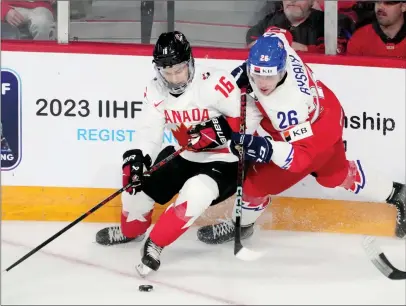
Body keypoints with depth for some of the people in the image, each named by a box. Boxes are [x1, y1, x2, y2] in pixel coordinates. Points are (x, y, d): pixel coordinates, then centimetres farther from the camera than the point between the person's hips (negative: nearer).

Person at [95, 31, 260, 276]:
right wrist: (137, 156, -31)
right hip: (184, 155, 7)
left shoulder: (214, 83, -26)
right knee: (139, 180, 1)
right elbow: (150, 132, -13)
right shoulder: (156, 91, -7)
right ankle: (130, 230, 32)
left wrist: (219, 129, -34)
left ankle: (155, 244, -18)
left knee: (195, 193, -33)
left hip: (224, 159, -6)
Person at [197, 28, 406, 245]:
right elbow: (279, 33, -1)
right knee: (336, 174, 32)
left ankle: (240, 224, 28)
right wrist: (246, 68, -6)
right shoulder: (274, 49, -27)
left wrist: (267, 149, -55)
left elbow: (303, 155, -42)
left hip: (317, 131, -9)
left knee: (257, 183, -3)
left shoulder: (289, 105, -45)